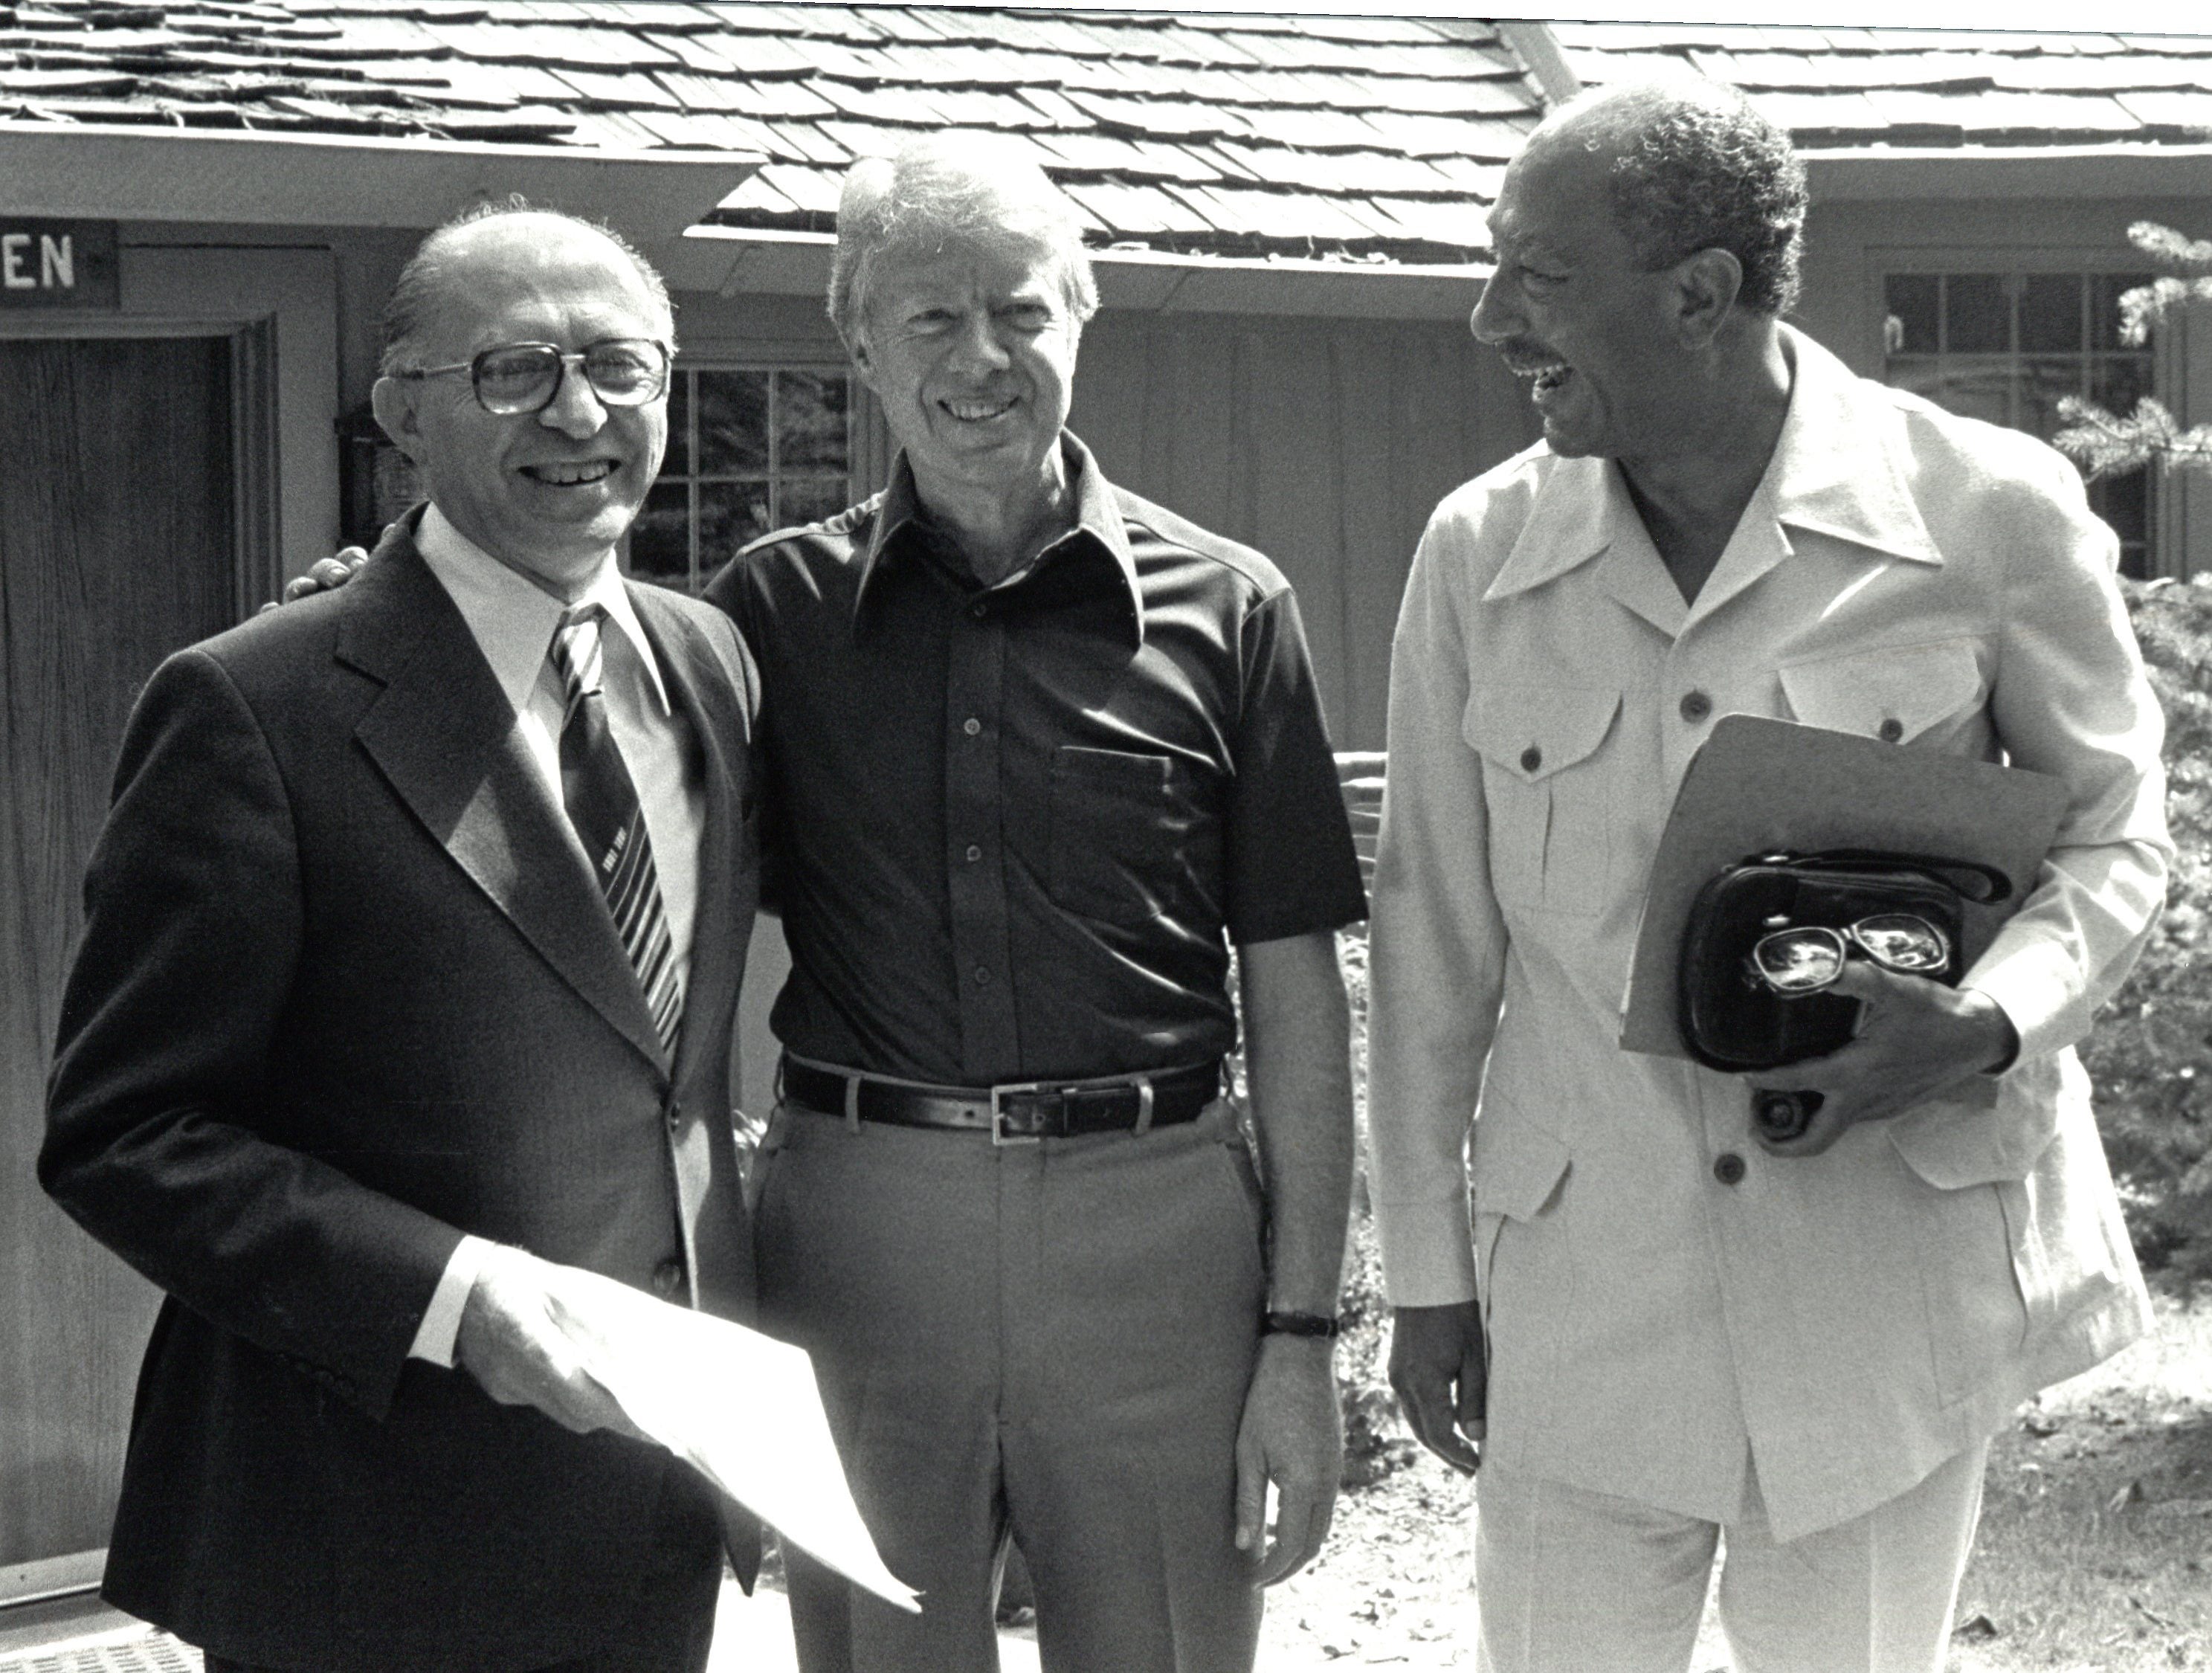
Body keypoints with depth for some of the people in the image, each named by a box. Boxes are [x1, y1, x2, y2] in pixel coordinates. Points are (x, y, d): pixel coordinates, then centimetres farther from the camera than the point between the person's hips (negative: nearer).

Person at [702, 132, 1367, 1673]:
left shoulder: (1225, 610, 3)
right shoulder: (778, 608, 6)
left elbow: (1295, 992, 3)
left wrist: (1301, 1335, -1)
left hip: (1153, 1221, 0)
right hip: (856, 1224, 1)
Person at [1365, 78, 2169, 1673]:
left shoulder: (1987, 512, -9)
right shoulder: (1477, 553, -2)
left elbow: (2114, 826, 4)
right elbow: (1434, 933, 6)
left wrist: (1990, 1023, -16)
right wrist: (1427, 1273, 9)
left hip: (1892, 1276, -1)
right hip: (1587, 1289, 2)